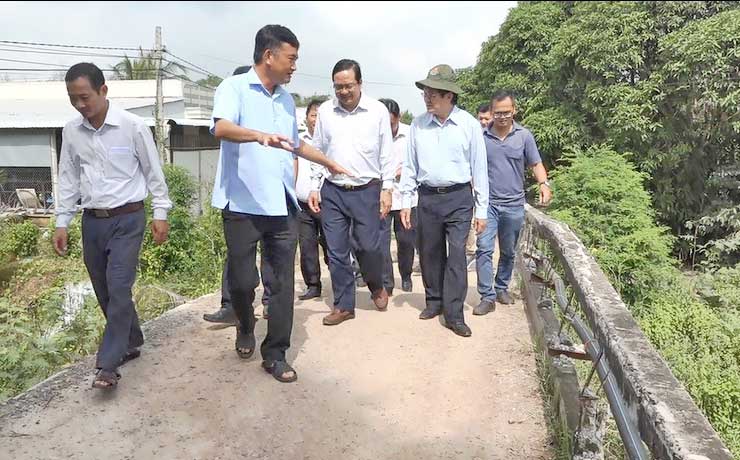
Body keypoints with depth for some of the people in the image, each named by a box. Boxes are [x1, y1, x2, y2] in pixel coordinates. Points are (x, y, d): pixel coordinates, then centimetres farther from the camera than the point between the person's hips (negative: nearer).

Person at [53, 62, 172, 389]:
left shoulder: (133, 126, -9)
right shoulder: (71, 132, 4)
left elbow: (153, 172, -3)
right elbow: (68, 178, 11)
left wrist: (161, 213, -4)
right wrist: (62, 222, 9)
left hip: (127, 219, -5)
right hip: (92, 221, 5)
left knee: (118, 288, -11)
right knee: (104, 291, 11)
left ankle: (107, 365, -4)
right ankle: (131, 342, 29)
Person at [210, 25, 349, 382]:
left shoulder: (286, 99, 16)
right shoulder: (234, 87, -4)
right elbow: (221, 128, -25)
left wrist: (329, 163, 40)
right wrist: (260, 135, -43)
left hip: (282, 205, 6)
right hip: (243, 205, -5)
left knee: (283, 283, 4)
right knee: (242, 280, 2)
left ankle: (275, 354, 17)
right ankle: (246, 327, 34)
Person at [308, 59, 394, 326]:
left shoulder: (378, 111, -2)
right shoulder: (325, 111, 4)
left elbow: (386, 153, 2)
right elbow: (317, 151, 10)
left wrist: (387, 189, -2)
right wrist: (314, 187, 6)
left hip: (367, 191, -2)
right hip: (333, 191, 2)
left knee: (369, 246, -1)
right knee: (336, 252, 5)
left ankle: (376, 286, 31)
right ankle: (344, 305, 19)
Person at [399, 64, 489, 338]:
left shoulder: (469, 125, -4)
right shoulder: (418, 125, 3)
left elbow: (479, 169, -1)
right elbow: (410, 166, 9)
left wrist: (481, 210, -1)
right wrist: (406, 202, 5)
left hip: (459, 197, -3)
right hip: (427, 197, 3)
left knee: (456, 254, -5)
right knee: (429, 253, 10)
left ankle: (454, 314, 2)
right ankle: (434, 301, 30)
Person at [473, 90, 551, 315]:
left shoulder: (524, 135, 0)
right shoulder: (481, 136, -2)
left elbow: (536, 164, 3)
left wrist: (544, 183, -15)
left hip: (514, 205, 2)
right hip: (487, 203, -1)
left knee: (508, 252, 14)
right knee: (484, 249, -10)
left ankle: (501, 288, 32)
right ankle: (487, 297, -4)